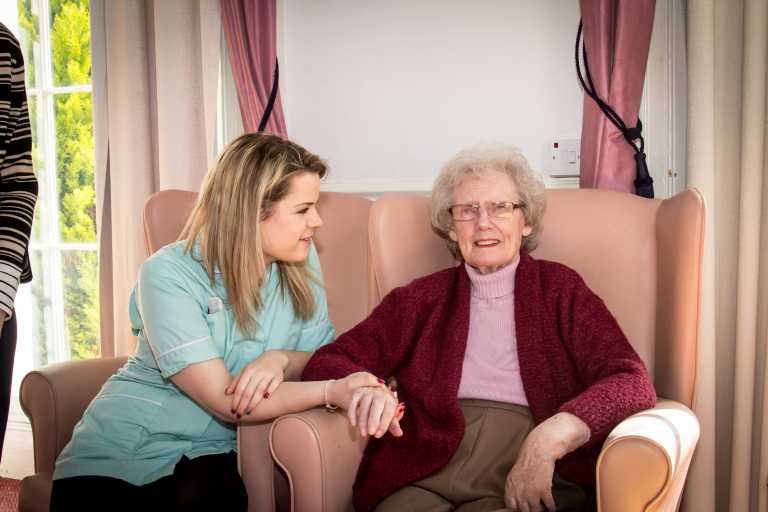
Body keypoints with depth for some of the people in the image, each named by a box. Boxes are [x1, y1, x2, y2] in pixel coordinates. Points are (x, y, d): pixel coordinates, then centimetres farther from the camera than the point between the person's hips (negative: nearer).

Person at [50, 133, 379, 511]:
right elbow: (227, 403, -23)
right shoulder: (169, 274, -18)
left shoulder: (300, 260, -2)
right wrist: (332, 391, -32)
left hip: (211, 450, 2)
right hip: (124, 450, -2)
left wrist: (280, 359, -20)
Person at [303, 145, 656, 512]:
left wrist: (549, 439, -20)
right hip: (424, 477, 2)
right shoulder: (422, 298, 13)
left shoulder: (560, 288, 9)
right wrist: (364, 389, -16)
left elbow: (632, 383, -2)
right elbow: (327, 362, 8)